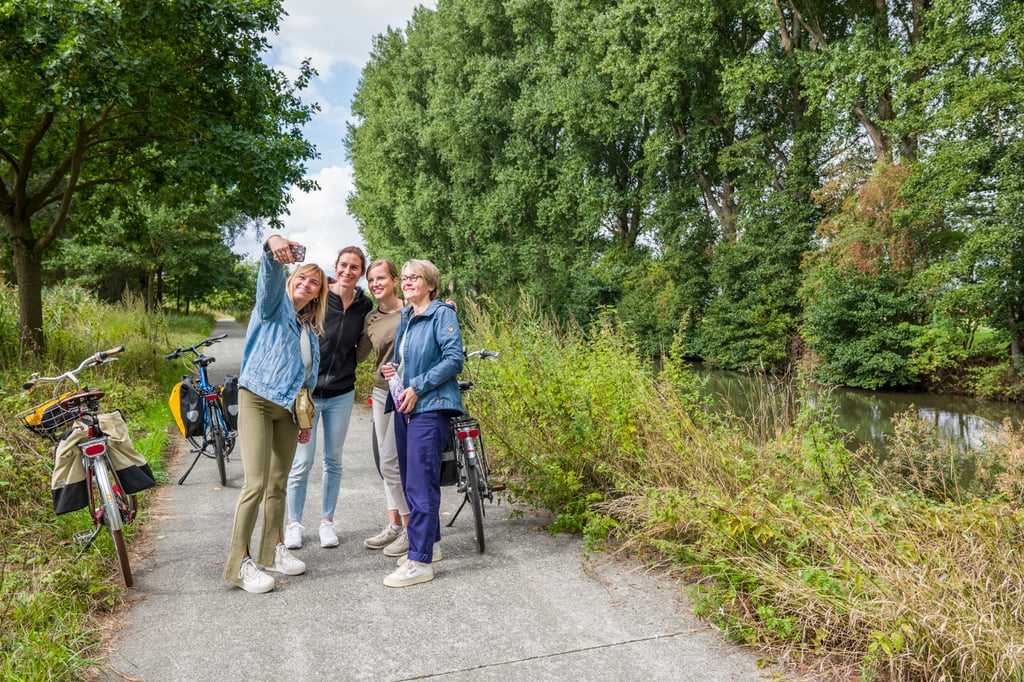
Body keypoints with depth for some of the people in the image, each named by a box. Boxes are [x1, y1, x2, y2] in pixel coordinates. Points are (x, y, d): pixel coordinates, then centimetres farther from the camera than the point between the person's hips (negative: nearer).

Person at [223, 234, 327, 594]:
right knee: (256, 484, -13)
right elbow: (269, 277, -23)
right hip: (256, 401, -7)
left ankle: (272, 550, 25)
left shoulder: (310, 329, 17)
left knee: (278, 484, 12)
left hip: (287, 409, 7)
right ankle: (239, 563, -4)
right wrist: (273, 247, -44)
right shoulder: (274, 305, 0)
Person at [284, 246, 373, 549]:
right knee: (302, 463, 1)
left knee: (333, 460, 12)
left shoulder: (364, 305, 1)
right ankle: (294, 523, 20)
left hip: (341, 394, 3)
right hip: (307, 390, -3)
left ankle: (327, 521, 27)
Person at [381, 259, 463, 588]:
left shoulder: (442, 314, -6)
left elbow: (454, 359, -15)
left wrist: (417, 387, -17)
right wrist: (391, 369, 8)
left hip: (429, 407, -9)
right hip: (404, 407, 9)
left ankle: (420, 561, -4)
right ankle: (430, 542, 28)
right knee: (410, 482, 14)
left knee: (421, 484, -9)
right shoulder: (405, 318, 18)